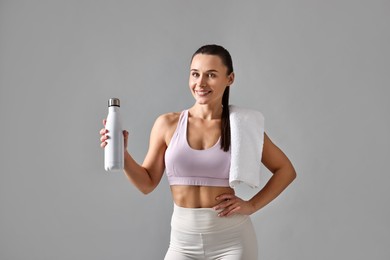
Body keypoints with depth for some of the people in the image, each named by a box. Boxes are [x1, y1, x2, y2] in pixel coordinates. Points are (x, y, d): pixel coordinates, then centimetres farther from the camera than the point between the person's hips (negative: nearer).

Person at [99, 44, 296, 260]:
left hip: (232, 239, -1)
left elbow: (285, 170, 5)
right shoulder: (167, 124, -2)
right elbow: (147, 183, 4)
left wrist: (251, 206, -5)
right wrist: (122, 154, -12)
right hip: (184, 241, 2)